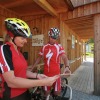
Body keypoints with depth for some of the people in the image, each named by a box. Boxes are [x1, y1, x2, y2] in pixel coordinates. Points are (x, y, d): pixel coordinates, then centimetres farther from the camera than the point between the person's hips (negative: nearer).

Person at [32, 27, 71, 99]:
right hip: (46, 73, 3)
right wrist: (32, 68, 9)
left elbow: (64, 57, -20)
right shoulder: (44, 47, 3)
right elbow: (39, 58, 11)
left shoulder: (59, 47, -7)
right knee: (47, 92, 16)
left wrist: (67, 67, -40)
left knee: (57, 92, 11)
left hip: (56, 73, -2)